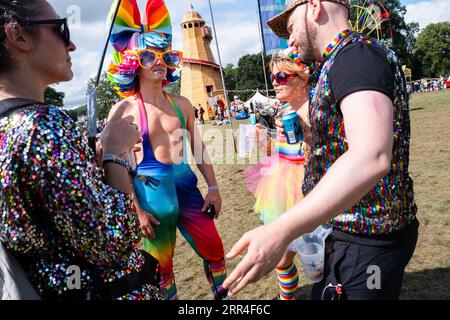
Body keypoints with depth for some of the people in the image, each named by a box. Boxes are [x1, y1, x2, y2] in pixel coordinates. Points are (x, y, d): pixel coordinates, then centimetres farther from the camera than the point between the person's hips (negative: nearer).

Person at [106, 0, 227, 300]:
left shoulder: (181, 103, 4)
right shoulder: (123, 110, -7)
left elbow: (198, 147, 10)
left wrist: (213, 187, 6)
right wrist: (135, 209, -12)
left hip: (186, 185, 4)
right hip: (150, 191, -3)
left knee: (214, 250, 10)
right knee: (161, 264, 11)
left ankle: (223, 296, 35)